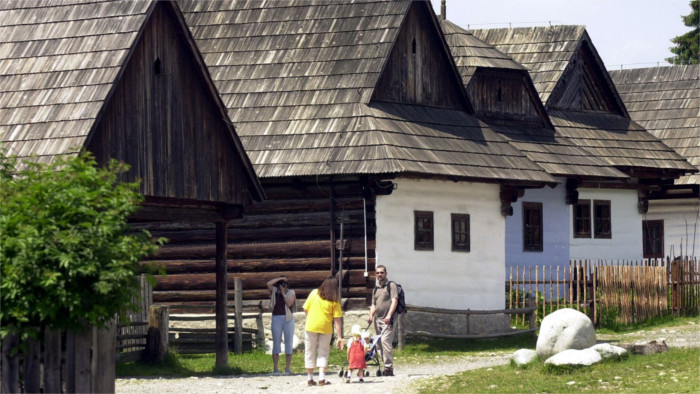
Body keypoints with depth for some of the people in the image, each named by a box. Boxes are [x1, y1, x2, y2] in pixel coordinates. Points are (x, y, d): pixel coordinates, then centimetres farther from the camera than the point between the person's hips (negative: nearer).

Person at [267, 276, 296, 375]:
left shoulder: (291, 293, 6)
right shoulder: (274, 291, 7)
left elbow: (289, 303, -9)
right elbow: (269, 284, -11)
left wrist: (283, 293, -6)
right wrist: (280, 278, -8)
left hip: (288, 319, 0)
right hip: (276, 318, 0)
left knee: (289, 342, 0)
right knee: (276, 342, -2)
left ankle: (288, 368, 3)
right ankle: (276, 368, -2)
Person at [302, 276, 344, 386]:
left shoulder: (314, 293, -2)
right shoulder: (334, 300, -4)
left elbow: (305, 309, 2)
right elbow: (337, 320, -6)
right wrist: (339, 337, -3)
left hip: (311, 327, 0)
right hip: (326, 328, 0)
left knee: (310, 352, 10)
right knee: (323, 353, 9)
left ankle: (310, 379, 13)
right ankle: (321, 379, -3)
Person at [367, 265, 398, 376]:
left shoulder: (391, 285, 0)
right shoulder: (376, 288, 20)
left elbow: (394, 301, -10)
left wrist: (389, 315, -22)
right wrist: (371, 315, 5)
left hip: (387, 320, -7)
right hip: (377, 320, 7)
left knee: (385, 341, -19)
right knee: (380, 343, 5)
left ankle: (389, 368, -21)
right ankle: (386, 367, 9)